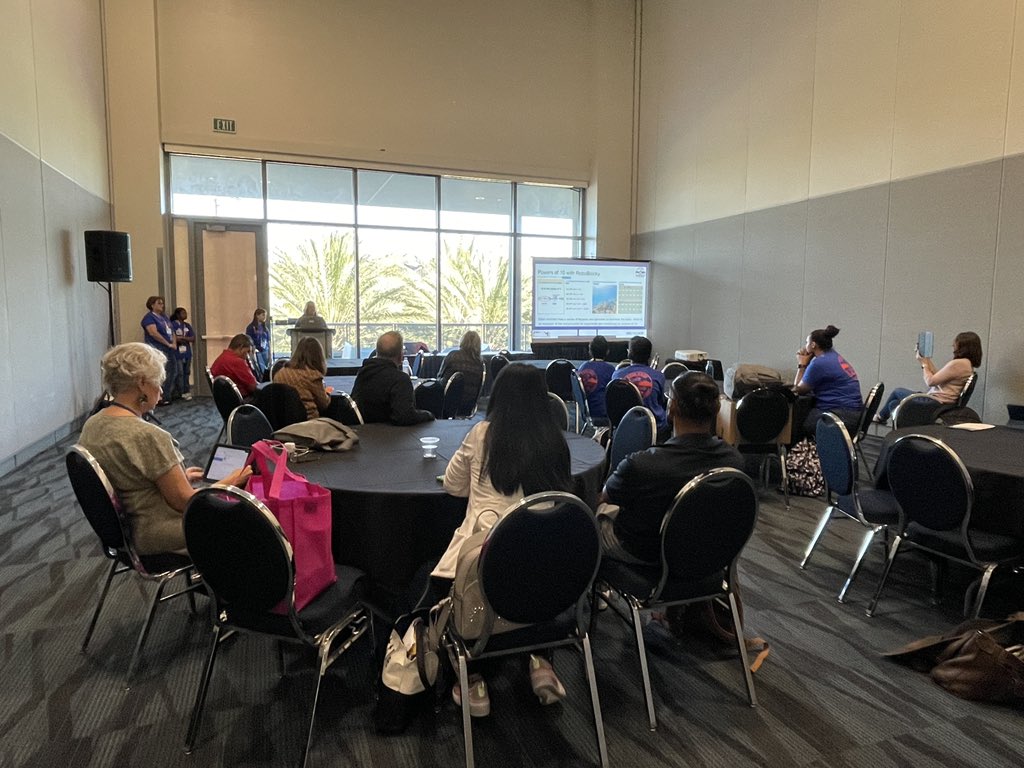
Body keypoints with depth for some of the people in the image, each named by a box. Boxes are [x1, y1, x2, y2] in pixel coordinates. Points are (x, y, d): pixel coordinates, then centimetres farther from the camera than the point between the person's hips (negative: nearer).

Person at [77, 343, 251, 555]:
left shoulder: (92, 424, -1)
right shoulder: (147, 436, -28)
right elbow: (185, 501, -22)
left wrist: (178, 476, 15)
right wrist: (231, 482, -8)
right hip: (159, 537, -9)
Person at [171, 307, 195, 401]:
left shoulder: (187, 325, 14)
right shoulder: (173, 325, -5)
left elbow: (193, 339, 6)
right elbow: (173, 339, -15)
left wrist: (182, 338, -8)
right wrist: (186, 339, -8)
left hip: (187, 353, 6)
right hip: (178, 353, -6)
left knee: (187, 373, 10)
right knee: (180, 373, -6)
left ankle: (186, 391, 16)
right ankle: (182, 392, -4)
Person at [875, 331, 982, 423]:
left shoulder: (958, 363, -22)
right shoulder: (967, 364, 10)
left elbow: (930, 381, -18)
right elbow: (937, 377, 11)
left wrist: (923, 364, -2)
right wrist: (927, 360, 14)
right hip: (939, 402, 9)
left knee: (897, 391, 15)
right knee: (893, 404, 15)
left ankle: (881, 416, 38)